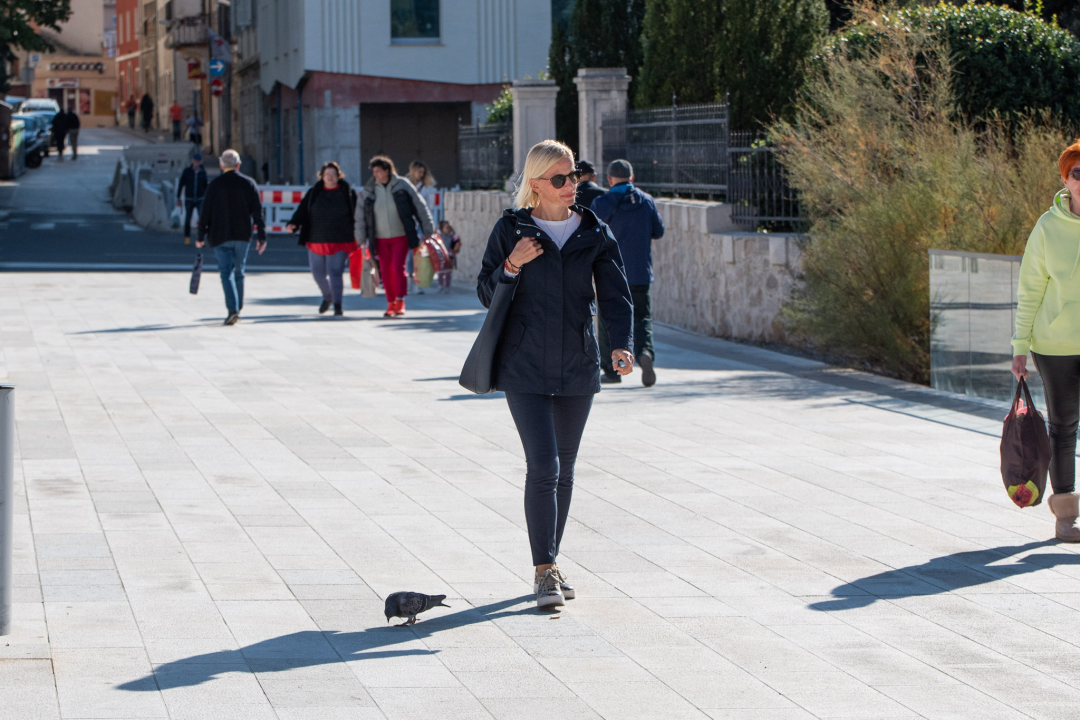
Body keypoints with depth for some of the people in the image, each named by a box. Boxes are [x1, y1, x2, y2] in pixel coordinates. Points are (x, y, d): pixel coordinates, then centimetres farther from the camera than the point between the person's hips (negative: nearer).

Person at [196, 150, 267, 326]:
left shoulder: (214, 184, -4)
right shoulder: (248, 184, 1)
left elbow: (206, 212, -4)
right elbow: (257, 212, -1)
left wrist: (201, 237, 3)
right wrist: (262, 237, 3)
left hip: (221, 238, -2)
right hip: (242, 236, 2)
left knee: (226, 274, -5)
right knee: (238, 273, 16)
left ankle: (233, 310, -20)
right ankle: (237, 308, 21)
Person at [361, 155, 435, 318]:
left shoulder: (402, 185, -4)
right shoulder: (369, 190, 2)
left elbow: (419, 206, 1)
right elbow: (362, 215, 8)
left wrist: (427, 230, -1)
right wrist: (363, 239, 4)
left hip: (401, 236, -3)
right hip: (381, 238, 3)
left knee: (398, 267, -14)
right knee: (386, 271, 3)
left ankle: (400, 303, -5)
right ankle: (391, 304, 14)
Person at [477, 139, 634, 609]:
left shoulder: (594, 234, 4)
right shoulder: (511, 230, -1)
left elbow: (615, 295, -1)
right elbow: (486, 293, 3)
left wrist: (622, 344, -18)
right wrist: (512, 265, -16)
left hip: (577, 367, 3)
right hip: (525, 367, -3)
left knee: (564, 468, 11)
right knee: (543, 465, -13)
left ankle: (551, 562, 26)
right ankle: (544, 571, -9)